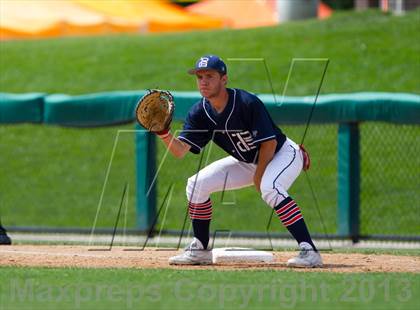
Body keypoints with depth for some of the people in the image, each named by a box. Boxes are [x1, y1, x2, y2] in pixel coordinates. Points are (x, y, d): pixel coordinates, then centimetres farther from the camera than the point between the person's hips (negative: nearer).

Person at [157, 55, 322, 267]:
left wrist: (259, 176, -18)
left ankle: (309, 251, -39)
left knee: (269, 188, -38)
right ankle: (200, 250, 10)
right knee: (196, 185, -3)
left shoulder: (247, 103, -29)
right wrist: (163, 132, -36)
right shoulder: (200, 113, -11)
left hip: (283, 154, -7)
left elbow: (270, 143, -24)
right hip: (247, 162, 7)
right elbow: (180, 150, -19)